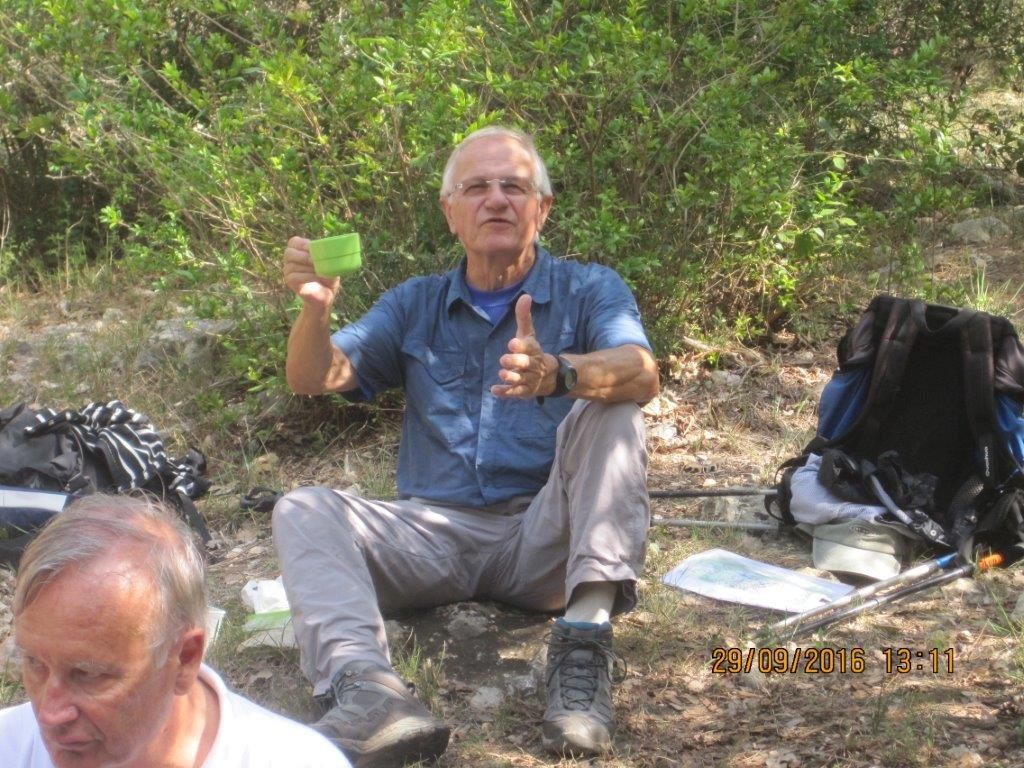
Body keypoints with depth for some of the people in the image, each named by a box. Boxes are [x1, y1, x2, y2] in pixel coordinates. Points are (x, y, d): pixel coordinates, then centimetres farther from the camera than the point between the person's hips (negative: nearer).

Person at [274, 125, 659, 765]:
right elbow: (315, 379, 2)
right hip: (435, 533, 3)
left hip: (544, 540, -2)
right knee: (303, 511, -19)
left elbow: (642, 375, -17)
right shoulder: (416, 305, 15)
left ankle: (586, 639, -36)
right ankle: (367, 687, -44)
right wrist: (316, 307, -21)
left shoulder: (589, 290, 5)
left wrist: (556, 372, -40)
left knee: (609, 413, -24)